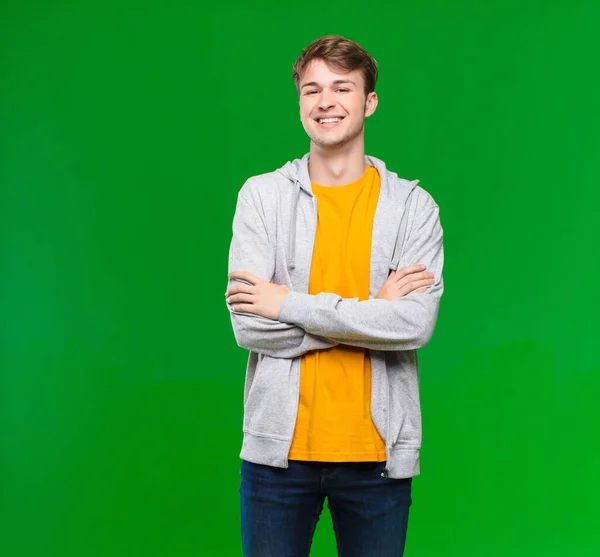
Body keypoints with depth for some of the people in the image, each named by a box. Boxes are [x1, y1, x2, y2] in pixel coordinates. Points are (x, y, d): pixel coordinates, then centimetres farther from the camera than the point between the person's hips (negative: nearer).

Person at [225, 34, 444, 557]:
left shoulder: (413, 205, 0)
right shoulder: (262, 195, 1)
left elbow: (417, 324, -14)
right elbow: (249, 325, -9)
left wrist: (291, 304, -15)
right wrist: (372, 312, -12)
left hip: (378, 452, 0)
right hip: (279, 445, 0)